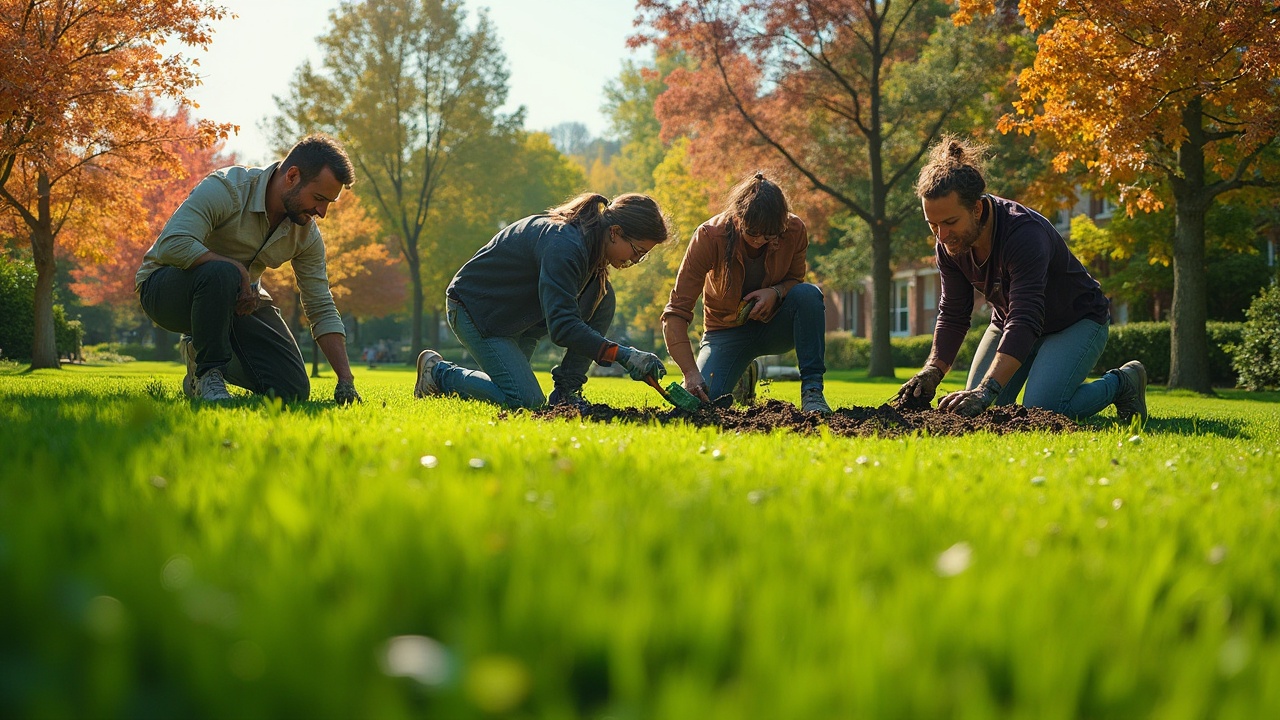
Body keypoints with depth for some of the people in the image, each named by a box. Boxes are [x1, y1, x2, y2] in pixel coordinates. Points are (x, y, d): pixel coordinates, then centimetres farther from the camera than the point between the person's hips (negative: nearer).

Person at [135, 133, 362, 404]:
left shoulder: (307, 233, -7)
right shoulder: (227, 188, -27)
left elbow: (323, 310, -3)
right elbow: (171, 245, -38)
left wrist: (346, 380, -12)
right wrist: (238, 269, -31)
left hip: (239, 300, 6)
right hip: (167, 288, -6)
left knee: (293, 390, -7)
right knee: (220, 274, -42)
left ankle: (200, 355, 16)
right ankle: (207, 375, -19)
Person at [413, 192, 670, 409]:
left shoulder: (591, 243, -1)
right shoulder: (563, 245, -30)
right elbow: (562, 326, -36)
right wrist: (624, 355, -40)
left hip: (517, 314, 10)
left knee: (603, 299, -5)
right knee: (527, 401, -20)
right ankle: (440, 373, 0)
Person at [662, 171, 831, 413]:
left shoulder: (795, 230, -19)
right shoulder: (709, 236, -26)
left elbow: (795, 279, 2)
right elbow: (676, 311, -28)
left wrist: (775, 292, -25)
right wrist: (691, 372, -40)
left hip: (774, 326, 1)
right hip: (727, 330, -1)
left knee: (808, 294, -30)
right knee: (698, 400, -23)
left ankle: (812, 390, -23)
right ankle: (743, 376, 15)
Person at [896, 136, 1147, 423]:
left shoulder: (1025, 234, -37)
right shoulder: (948, 244, -16)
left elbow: (1025, 321, -45)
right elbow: (952, 315, -7)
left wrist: (987, 391, -56)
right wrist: (932, 372, -24)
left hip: (1077, 322, -7)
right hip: (1009, 321, 7)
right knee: (978, 414, -3)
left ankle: (1122, 382, 1)